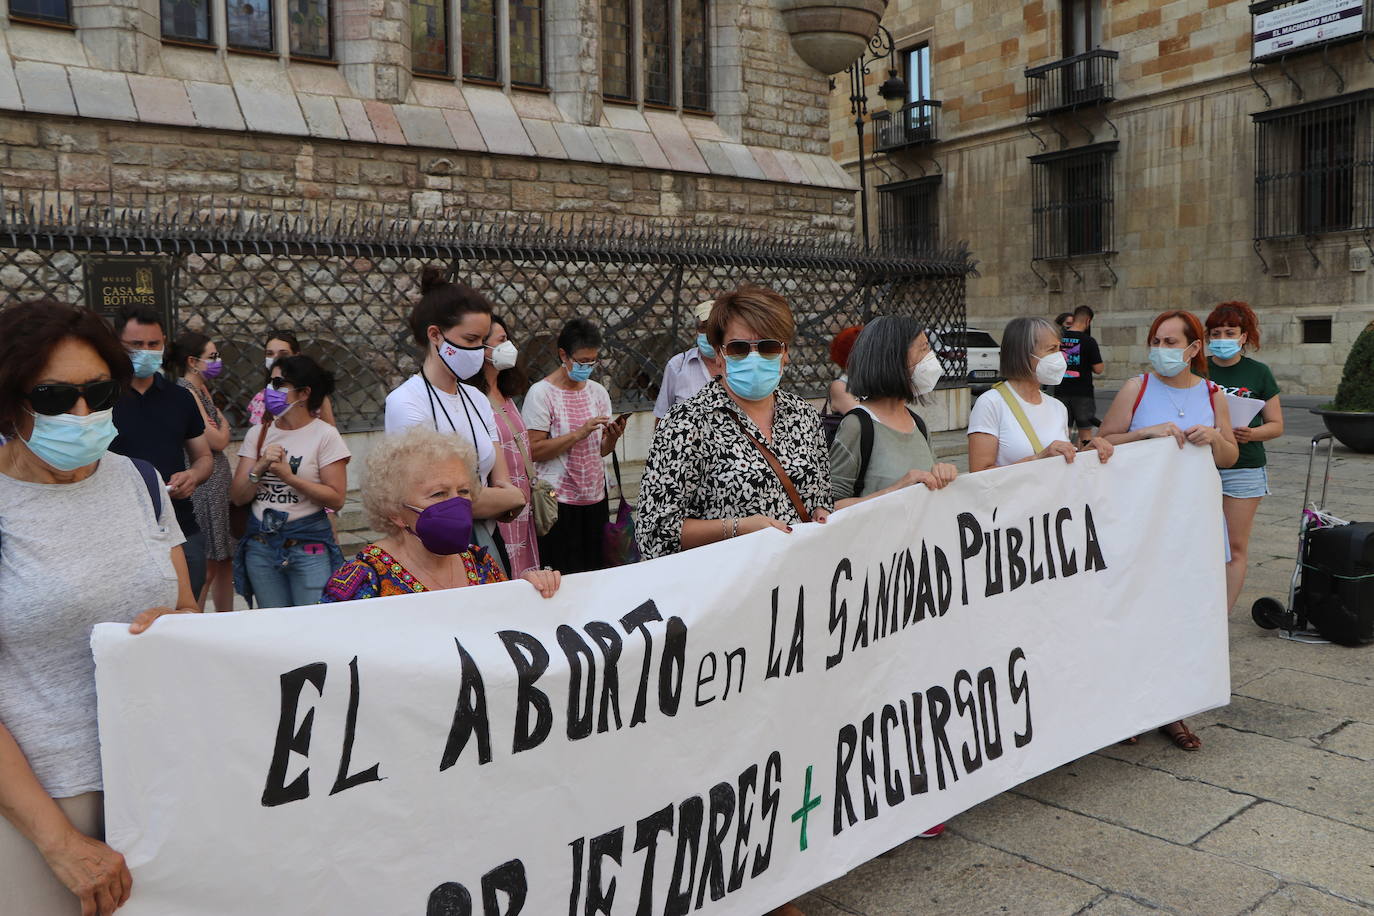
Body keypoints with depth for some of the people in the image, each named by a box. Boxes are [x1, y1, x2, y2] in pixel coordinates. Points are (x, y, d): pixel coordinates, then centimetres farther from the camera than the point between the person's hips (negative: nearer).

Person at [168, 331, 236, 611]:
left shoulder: (201, 389, 15)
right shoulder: (186, 392, -14)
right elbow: (218, 441, -12)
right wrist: (223, 423, 4)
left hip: (218, 482, 10)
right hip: (204, 486, -10)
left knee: (225, 561, 14)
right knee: (207, 567, -5)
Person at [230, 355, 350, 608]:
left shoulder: (324, 435, -5)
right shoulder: (258, 433, 9)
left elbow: (336, 499, -12)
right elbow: (238, 497, 5)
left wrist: (289, 477, -18)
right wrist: (259, 468, -12)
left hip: (309, 544, -4)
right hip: (260, 544, 4)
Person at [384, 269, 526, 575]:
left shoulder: (477, 399, 7)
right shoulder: (406, 402, -15)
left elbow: (503, 485, 3)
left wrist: (481, 501, -19)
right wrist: (512, 497, -6)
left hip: (488, 543, 7)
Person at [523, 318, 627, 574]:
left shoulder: (597, 392, 10)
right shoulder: (541, 393, -8)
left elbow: (602, 451, 13)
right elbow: (535, 451, -15)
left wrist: (612, 437, -9)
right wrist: (579, 433, -21)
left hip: (595, 496, 5)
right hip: (558, 499, -5)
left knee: (595, 569, 9)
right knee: (562, 574, -1)